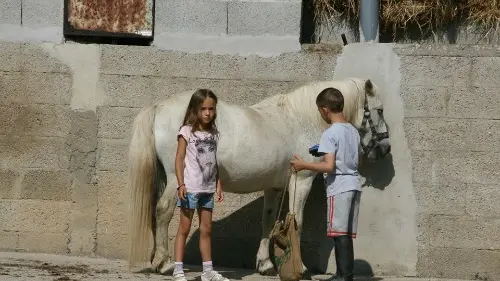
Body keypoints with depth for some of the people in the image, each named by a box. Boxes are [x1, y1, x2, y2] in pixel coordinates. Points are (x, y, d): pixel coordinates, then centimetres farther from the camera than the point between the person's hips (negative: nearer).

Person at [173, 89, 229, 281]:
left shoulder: (214, 134, 9)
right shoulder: (187, 132, -6)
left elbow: (214, 162, 13)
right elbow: (179, 159, -9)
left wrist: (219, 185, 8)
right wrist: (181, 184, -18)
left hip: (208, 189, 6)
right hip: (190, 188, -6)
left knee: (206, 229, 11)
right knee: (184, 229, -2)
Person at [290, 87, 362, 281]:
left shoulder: (330, 134, -12)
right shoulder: (353, 131, 13)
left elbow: (329, 166, -20)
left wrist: (303, 165, -10)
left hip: (339, 188, -8)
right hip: (354, 185, 8)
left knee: (340, 233, -8)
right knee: (346, 234, 10)